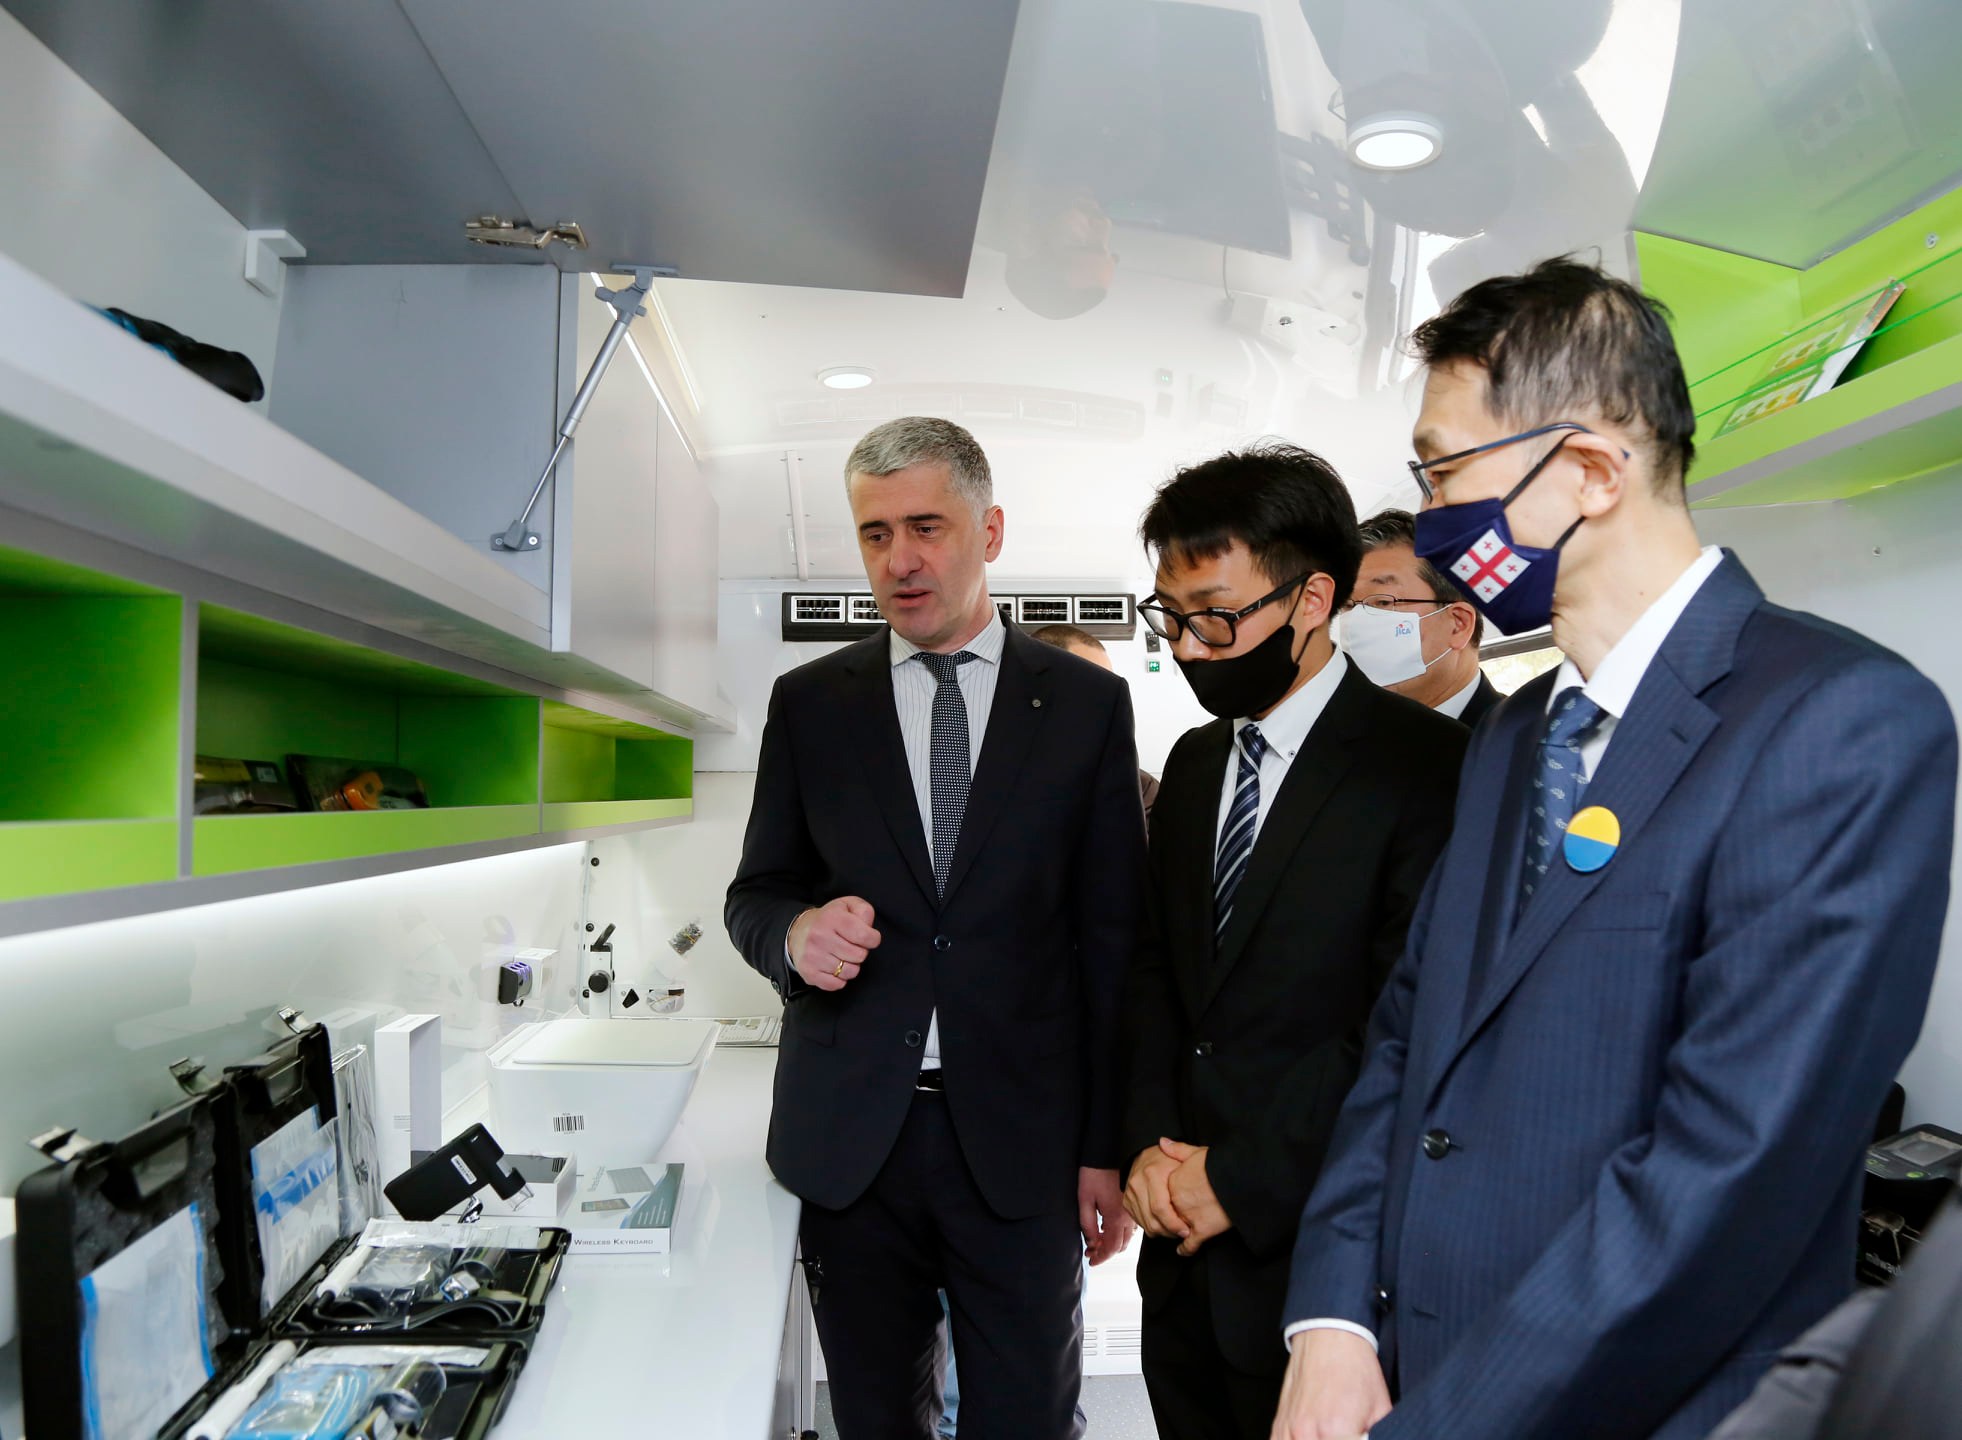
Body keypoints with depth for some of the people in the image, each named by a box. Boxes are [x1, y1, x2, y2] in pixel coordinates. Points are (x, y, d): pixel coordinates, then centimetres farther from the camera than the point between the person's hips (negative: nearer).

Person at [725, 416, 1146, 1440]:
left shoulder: (1087, 703, 0)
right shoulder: (808, 702, 5)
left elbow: (1113, 939, 0)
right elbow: (754, 893, 8)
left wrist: (1110, 1146, -1)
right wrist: (796, 931, -16)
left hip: (1022, 1138, -1)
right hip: (851, 1136, 2)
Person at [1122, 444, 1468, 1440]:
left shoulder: (1424, 764, -15)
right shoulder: (1194, 762, 9)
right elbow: (1156, 968, 10)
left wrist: (1241, 1179, -14)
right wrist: (1152, 1144, -3)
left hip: (1307, 1242, -6)